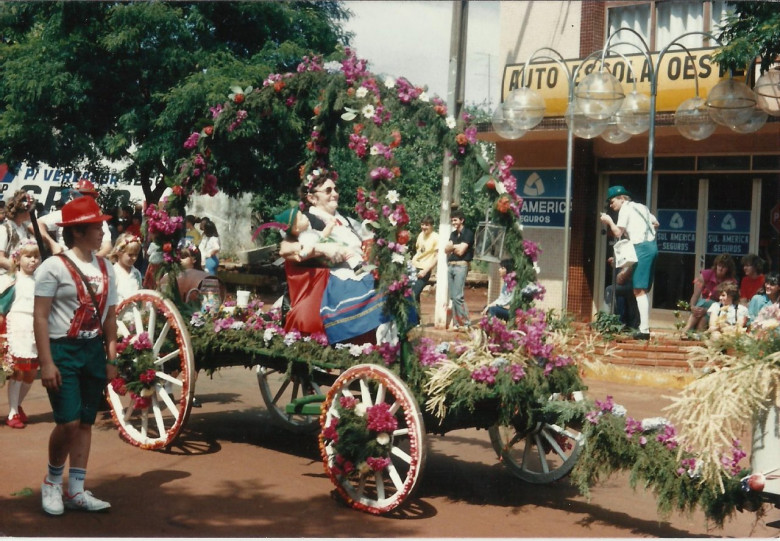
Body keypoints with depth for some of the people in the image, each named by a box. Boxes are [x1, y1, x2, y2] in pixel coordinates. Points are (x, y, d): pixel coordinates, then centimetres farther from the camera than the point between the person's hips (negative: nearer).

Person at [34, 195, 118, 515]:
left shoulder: (105, 268, 9)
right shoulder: (54, 267, -8)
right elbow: (40, 317, -11)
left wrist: (111, 359, 9)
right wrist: (46, 363, -16)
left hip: (94, 351, 6)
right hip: (63, 350, -6)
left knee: (86, 422, 6)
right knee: (68, 422, -11)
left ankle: (75, 491, 15)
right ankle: (52, 482, 14)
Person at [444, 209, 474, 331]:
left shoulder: (468, 233, -5)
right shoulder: (453, 234, 19)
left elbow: (460, 251, -12)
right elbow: (446, 249, 11)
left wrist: (452, 246, 5)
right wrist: (455, 247, -7)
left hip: (461, 266, -8)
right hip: (450, 266, 8)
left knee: (458, 296, -14)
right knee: (452, 297, 5)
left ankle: (466, 323, -8)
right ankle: (456, 323, 9)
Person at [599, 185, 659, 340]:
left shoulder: (625, 209, -3)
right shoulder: (640, 207, 21)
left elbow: (618, 233, -7)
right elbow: (656, 223, 23)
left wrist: (609, 221, 7)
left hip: (642, 247, -9)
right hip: (652, 246, 9)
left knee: (639, 290, -11)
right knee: (642, 290, 12)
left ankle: (644, 329, -18)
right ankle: (644, 326, 11)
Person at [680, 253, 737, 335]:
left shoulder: (731, 282, -11)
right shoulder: (707, 274, -7)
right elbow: (696, 294, -14)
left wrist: (706, 310, -35)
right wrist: (692, 306, -36)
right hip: (702, 303, 1)